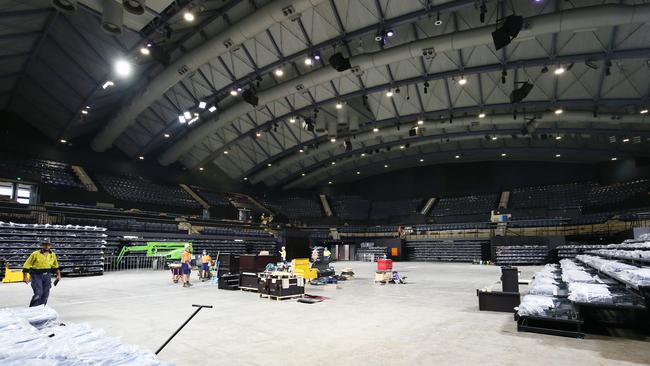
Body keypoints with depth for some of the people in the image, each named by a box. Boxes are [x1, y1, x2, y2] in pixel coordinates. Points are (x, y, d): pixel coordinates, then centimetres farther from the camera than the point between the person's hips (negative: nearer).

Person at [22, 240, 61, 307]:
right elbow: (27, 265, -4)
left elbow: (55, 266, 19)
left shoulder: (52, 255, 7)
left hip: (47, 276, 4)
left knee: (45, 294, 6)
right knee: (38, 293, -14)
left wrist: (58, 275, 12)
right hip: (37, 276, -4)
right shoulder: (35, 254, -7)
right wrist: (25, 277, -9)